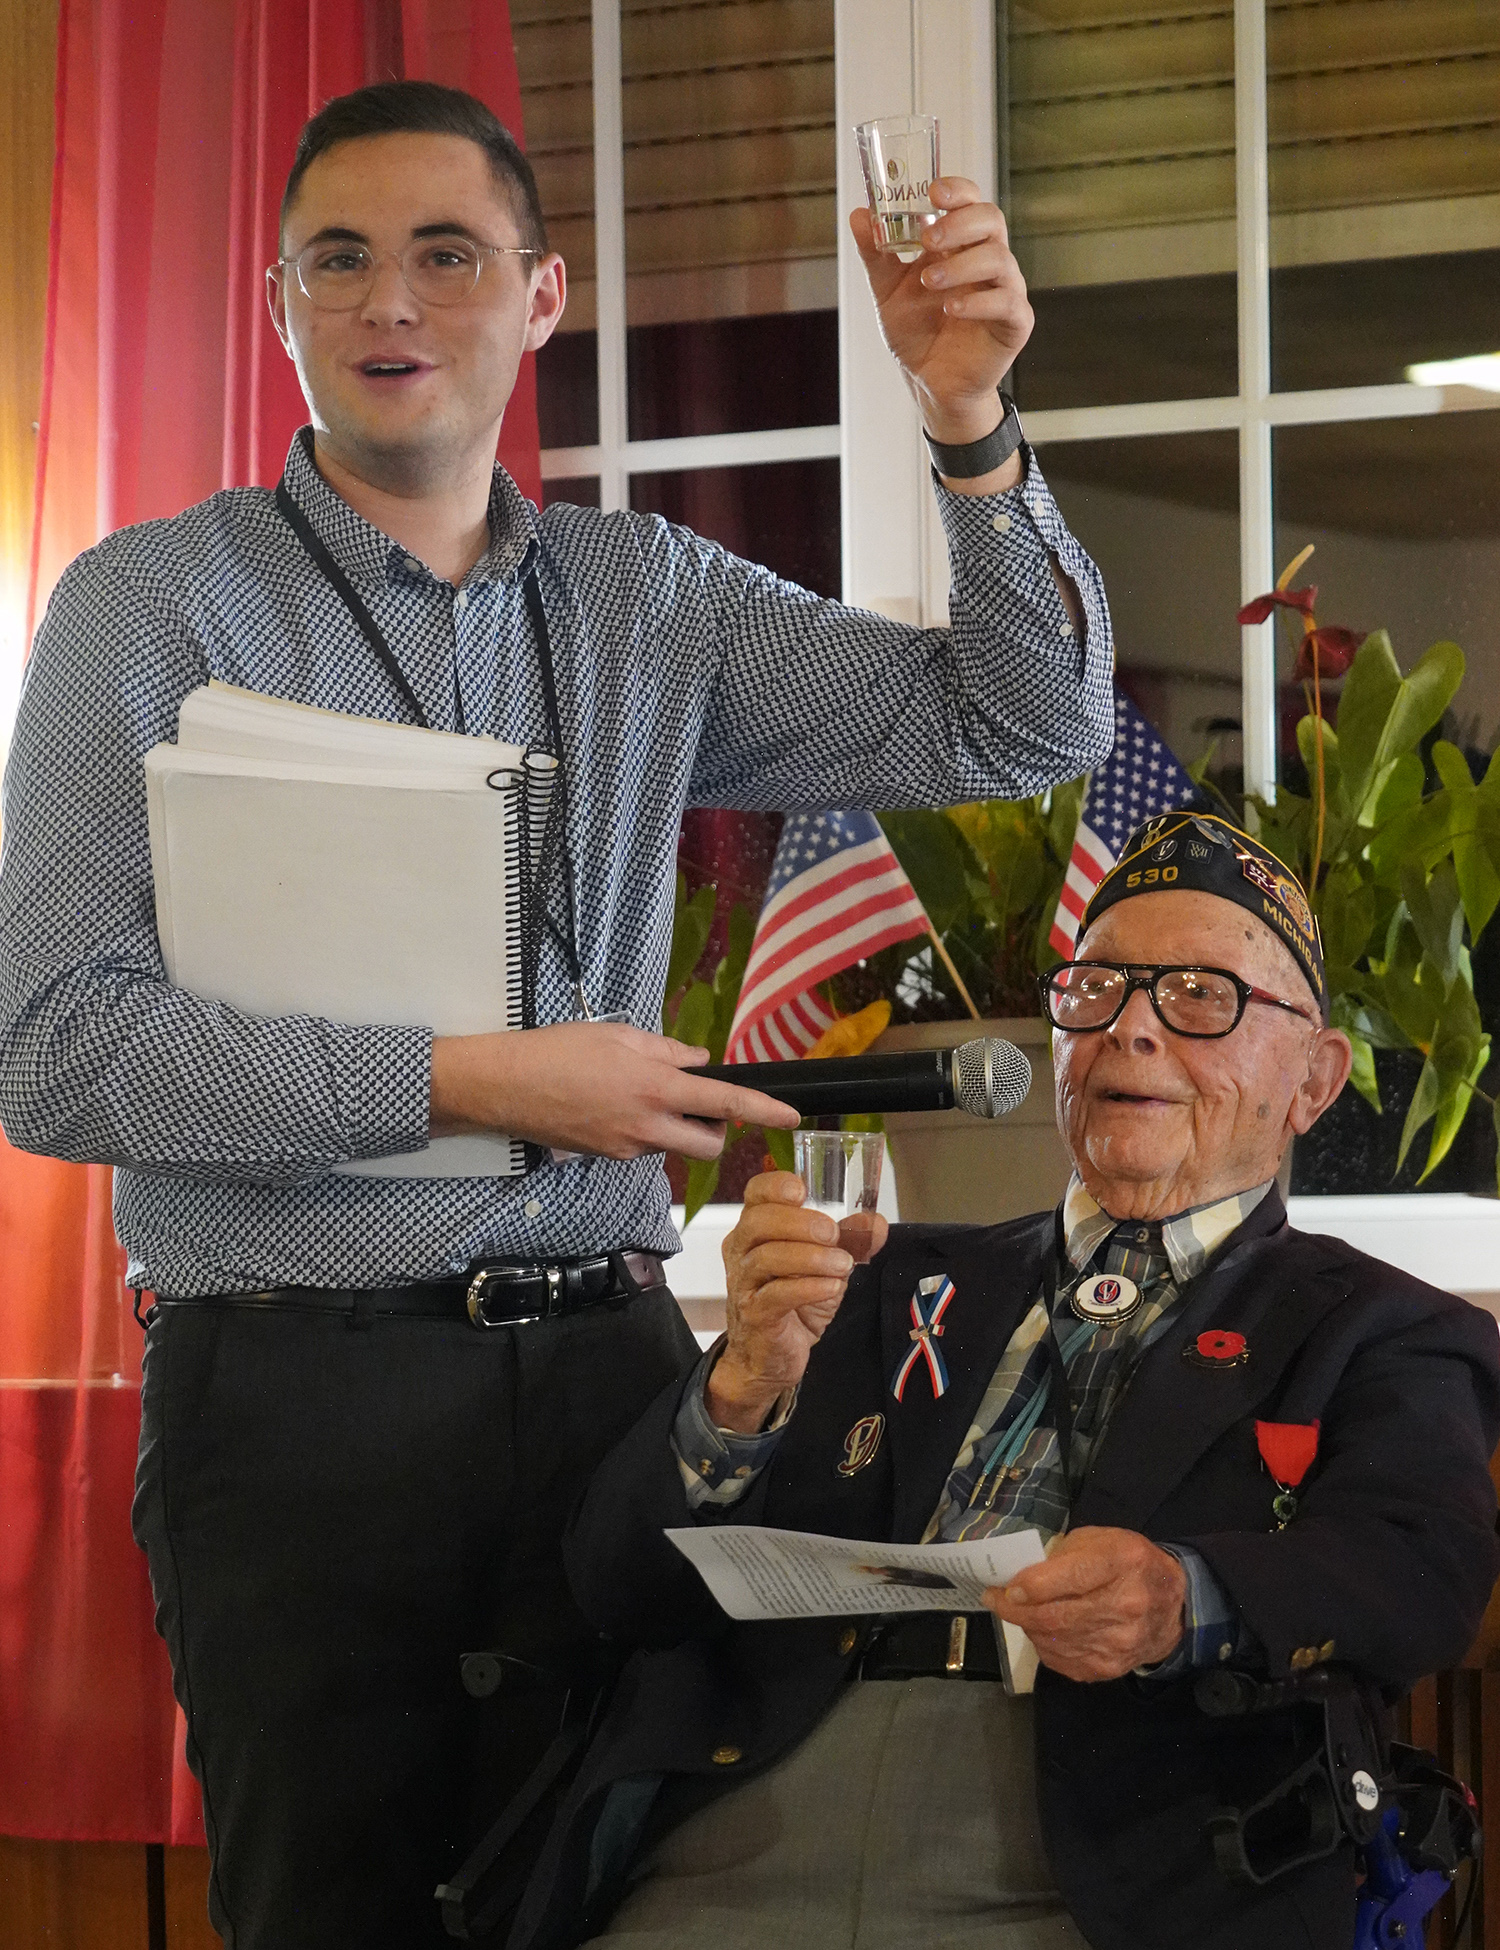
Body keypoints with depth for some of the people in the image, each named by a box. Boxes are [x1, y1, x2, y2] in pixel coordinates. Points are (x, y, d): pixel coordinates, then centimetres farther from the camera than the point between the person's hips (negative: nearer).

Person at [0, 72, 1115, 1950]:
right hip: (299, 1384, -3)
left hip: (601, 1358, 4)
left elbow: (1019, 731, 11)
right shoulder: (152, 607, -1)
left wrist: (970, 428, -5)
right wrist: (472, 1079, -15)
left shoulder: (645, 598, 12)